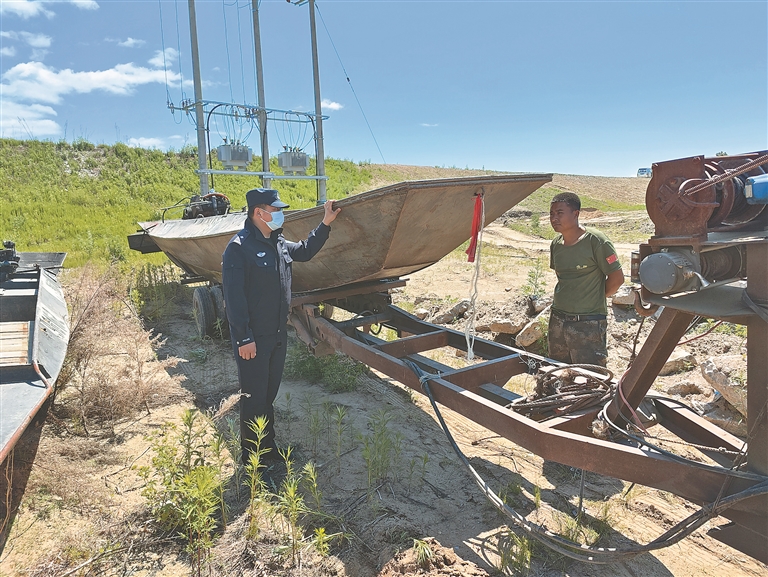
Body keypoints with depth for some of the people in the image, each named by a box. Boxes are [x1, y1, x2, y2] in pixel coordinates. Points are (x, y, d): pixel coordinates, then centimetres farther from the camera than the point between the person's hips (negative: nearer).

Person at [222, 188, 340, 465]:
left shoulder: (278, 243, 7)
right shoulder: (239, 247, -18)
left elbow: (305, 251, 26)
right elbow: (234, 297, -20)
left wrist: (326, 223, 16)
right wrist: (243, 339, -21)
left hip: (277, 334, 8)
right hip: (253, 339, -8)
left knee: (269, 395, 19)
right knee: (253, 399, 5)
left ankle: (269, 448, 35)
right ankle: (251, 457, 23)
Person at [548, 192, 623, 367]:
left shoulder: (595, 240, -13)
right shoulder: (556, 244, 7)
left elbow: (617, 279, -9)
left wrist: (594, 299, 2)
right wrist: (567, 298, 10)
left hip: (587, 324, -7)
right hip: (557, 320, 7)